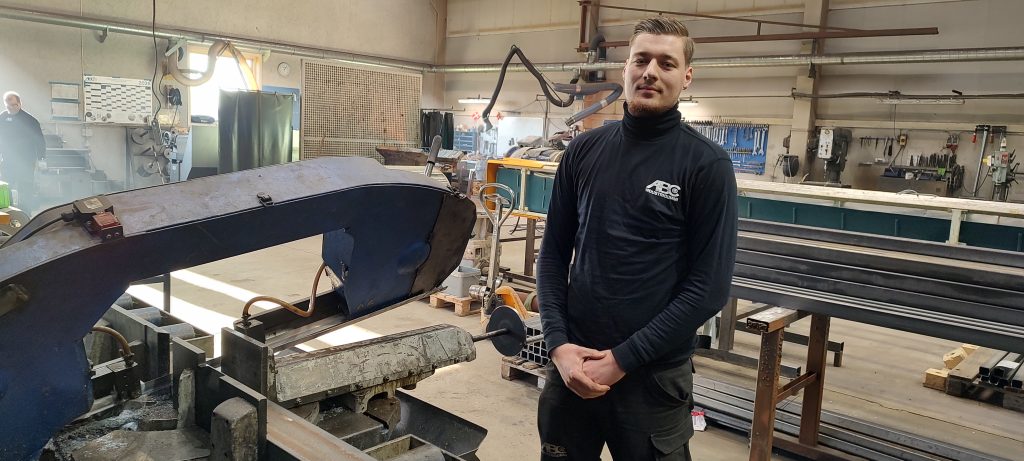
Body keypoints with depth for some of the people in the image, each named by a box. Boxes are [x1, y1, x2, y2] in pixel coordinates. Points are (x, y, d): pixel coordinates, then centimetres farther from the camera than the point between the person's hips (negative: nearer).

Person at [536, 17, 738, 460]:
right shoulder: (584, 150, 2)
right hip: (572, 365, 3)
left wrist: (624, 359, -14)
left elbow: (709, 287, -11)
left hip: (653, 377, -3)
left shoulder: (707, 165, -8)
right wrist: (558, 343, -7)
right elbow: (554, 253, 5)